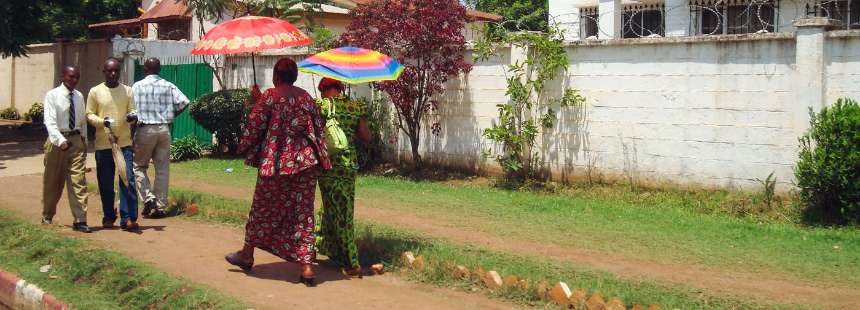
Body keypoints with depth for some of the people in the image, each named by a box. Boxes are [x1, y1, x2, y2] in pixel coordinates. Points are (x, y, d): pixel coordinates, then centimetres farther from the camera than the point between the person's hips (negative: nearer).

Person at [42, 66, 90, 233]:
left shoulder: (79, 96, 7)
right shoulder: (52, 95, -7)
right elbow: (50, 121, -16)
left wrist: (84, 140, 12)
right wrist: (60, 140, -27)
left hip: (76, 140, 3)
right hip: (57, 140, -3)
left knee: (78, 181, -4)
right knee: (52, 181, 10)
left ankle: (80, 220, -4)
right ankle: (47, 216, 30)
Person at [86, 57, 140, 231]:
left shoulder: (127, 91, 8)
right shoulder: (95, 92, 3)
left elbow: (132, 110, 9)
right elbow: (89, 115, 3)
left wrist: (132, 116, -16)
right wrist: (103, 121, -16)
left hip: (124, 143, 0)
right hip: (103, 144, 0)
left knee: (128, 180, -8)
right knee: (105, 184, 7)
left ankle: (128, 218, -7)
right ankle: (109, 217, 21)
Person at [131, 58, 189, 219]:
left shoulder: (137, 86, -2)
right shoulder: (168, 86, 5)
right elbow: (184, 102, -3)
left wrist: (135, 120, 9)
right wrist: (171, 115, 11)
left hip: (145, 129, -2)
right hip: (164, 129, 2)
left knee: (139, 166, 11)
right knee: (162, 169, 7)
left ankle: (148, 198, -6)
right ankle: (160, 206, 7)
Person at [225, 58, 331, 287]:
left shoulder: (269, 96, -7)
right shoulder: (306, 97, 6)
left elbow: (254, 125, -5)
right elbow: (318, 127, 8)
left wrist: (244, 148, 10)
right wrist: (319, 157, 16)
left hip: (275, 161, -3)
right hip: (306, 162, 3)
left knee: (263, 208, 12)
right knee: (303, 210, 5)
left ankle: (247, 254, 28)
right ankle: (306, 266, 0)